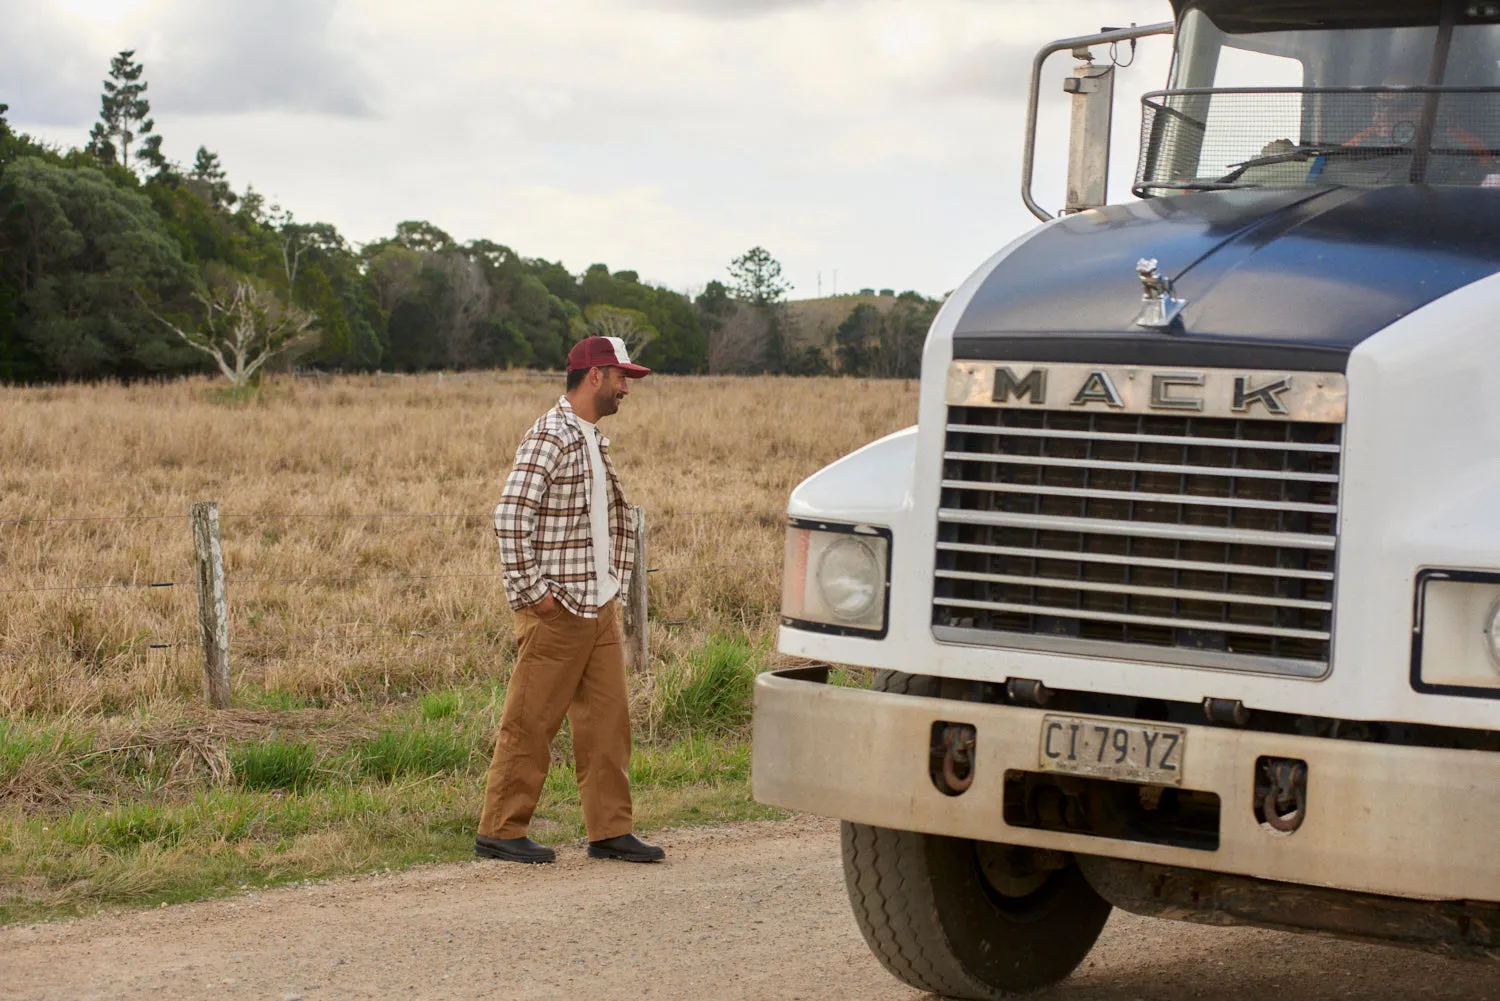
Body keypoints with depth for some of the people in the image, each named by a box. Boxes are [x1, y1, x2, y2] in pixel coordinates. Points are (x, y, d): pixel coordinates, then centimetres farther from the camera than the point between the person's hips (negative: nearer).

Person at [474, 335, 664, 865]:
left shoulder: (593, 439, 15)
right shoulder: (549, 436, -14)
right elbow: (510, 514, -21)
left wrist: (611, 580, 17)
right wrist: (531, 591, -19)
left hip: (599, 605, 9)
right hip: (556, 610, -9)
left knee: (607, 717, 8)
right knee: (530, 722, -2)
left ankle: (610, 830, 13)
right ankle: (499, 831, 6)